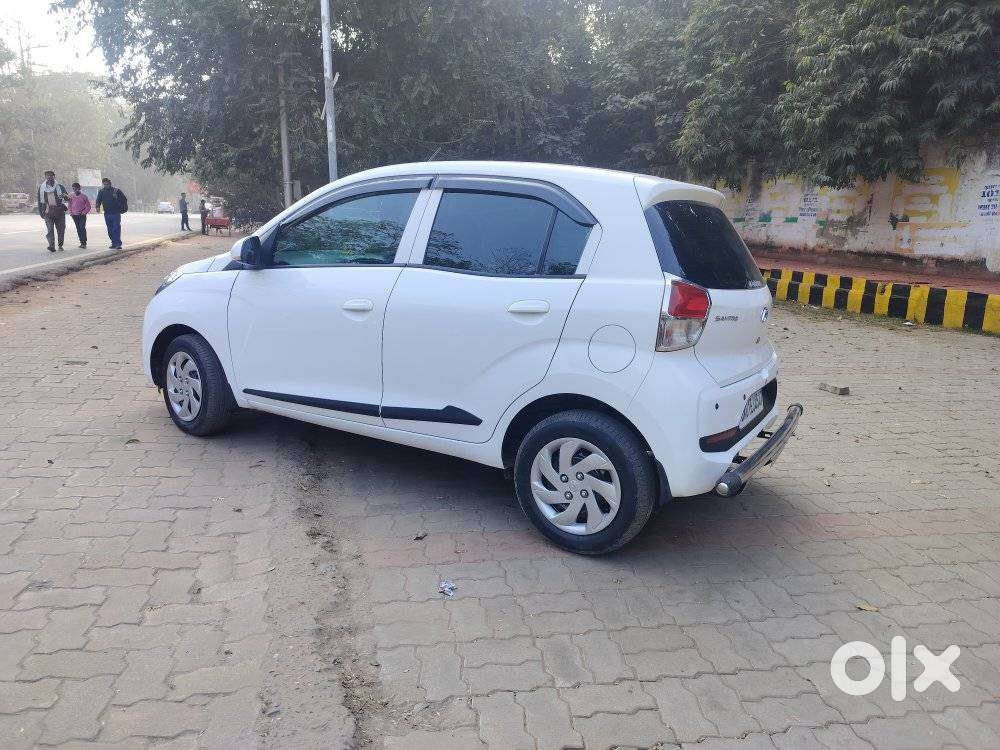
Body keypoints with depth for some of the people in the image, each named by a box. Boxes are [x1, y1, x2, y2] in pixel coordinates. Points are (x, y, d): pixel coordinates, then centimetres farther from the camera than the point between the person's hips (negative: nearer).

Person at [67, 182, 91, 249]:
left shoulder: (83, 196, -2)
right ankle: (82, 242, 12)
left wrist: (84, 212, -10)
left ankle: (84, 243, -11)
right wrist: (70, 212, 5)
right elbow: (70, 205, 18)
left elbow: (88, 206, 0)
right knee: (78, 229, 7)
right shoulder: (71, 196, 9)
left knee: (82, 228, -12)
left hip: (82, 215, -5)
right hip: (75, 215, 5)